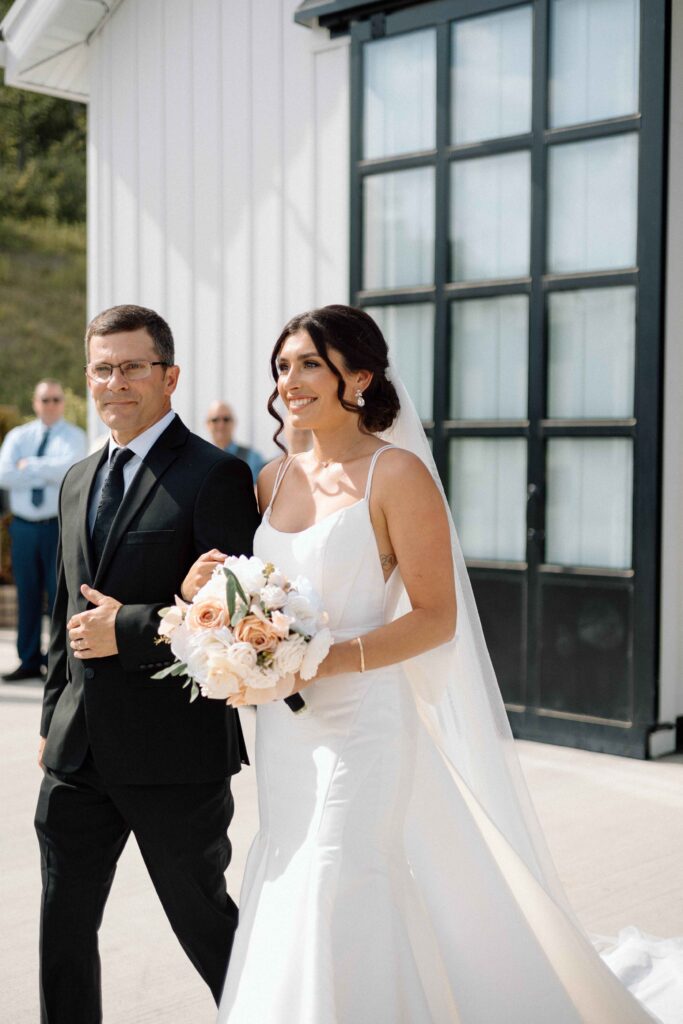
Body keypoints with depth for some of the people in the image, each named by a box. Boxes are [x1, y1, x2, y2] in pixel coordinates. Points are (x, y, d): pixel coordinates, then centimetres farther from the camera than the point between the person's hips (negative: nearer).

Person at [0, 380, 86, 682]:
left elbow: (66, 468, -18)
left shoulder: (73, 436, 3)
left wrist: (29, 466, -7)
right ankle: (29, 662, 14)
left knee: (60, 594, -3)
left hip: (59, 526, -3)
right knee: (27, 595, 6)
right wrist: (47, 472, -9)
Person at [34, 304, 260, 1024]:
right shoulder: (78, 481, 13)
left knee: (203, 919, 11)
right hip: (78, 749, 6)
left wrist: (126, 629, -19)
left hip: (173, 751, -6)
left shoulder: (216, 477, -10)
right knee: (63, 925, 12)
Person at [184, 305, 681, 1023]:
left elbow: (435, 616, -13)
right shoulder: (274, 480, 9)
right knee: (285, 902, 13)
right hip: (284, 724, 7)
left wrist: (333, 659, -25)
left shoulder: (397, 474, -10)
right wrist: (205, 587, -2)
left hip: (362, 719, -6)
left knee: (340, 902, -5)